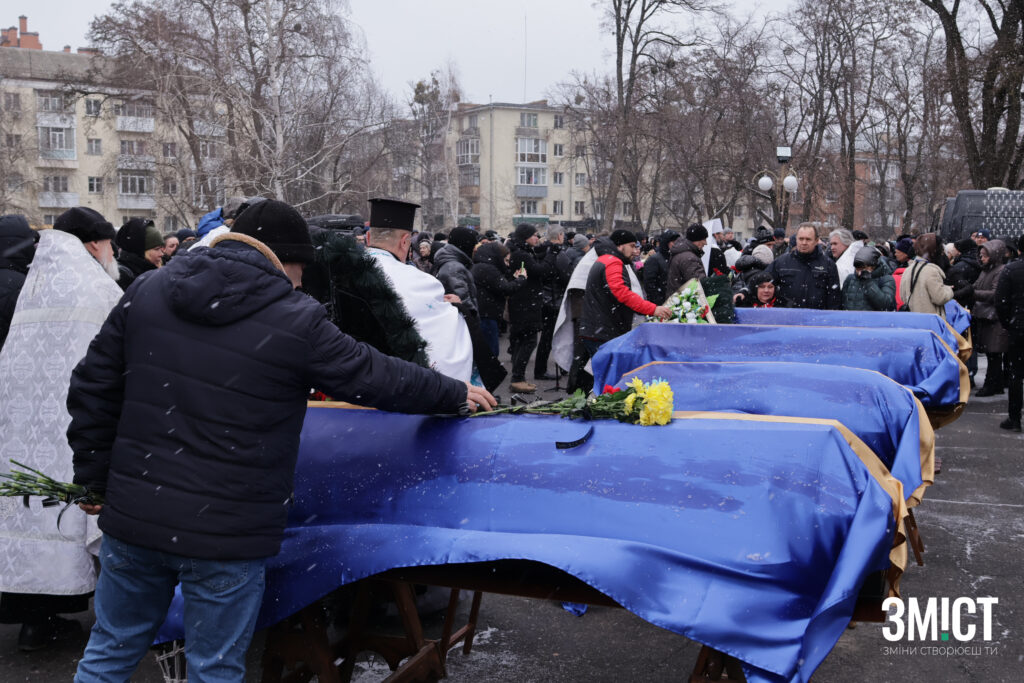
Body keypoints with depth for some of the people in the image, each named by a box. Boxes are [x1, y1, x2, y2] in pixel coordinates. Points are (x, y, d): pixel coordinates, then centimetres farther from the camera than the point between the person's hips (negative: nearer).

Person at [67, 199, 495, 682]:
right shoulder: (297, 321, -11)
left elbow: (93, 388, 7)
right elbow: (379, 379, -1)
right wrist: (458, 395, 15)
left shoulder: (146, 292, 2)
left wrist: (94, 477, 18)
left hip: (132, 516, 5)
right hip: (226, 535, -4)